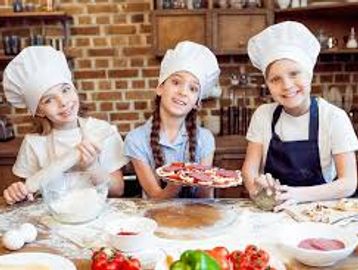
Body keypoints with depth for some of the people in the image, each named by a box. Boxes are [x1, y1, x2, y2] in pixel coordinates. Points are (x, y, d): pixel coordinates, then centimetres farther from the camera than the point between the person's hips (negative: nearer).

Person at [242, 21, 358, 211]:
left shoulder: (334, 117, -7)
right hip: (271, 210, 1)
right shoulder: (263, 115, 1)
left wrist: (298, 195, -27)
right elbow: (249, 168, 0)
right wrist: (256, 187, -24)